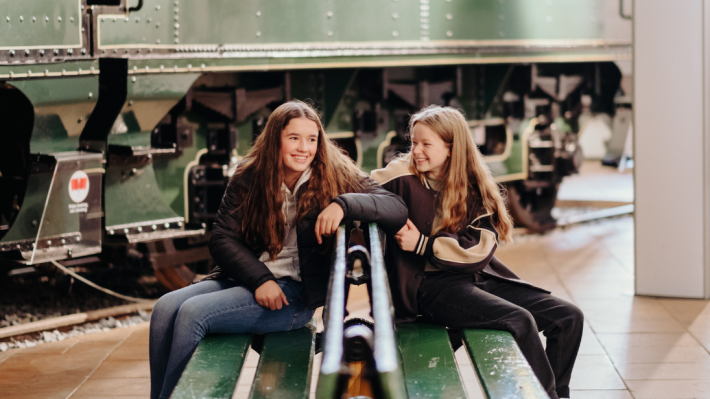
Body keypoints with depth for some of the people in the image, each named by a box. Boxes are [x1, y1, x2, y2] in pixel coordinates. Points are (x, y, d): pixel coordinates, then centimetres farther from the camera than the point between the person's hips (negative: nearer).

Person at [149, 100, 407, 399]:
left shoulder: (335, 176, -2)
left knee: (192, 313, -25)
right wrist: (260, 279, -14)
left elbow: (397, 210, -12)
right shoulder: (247, 178, 6)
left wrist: (343, 204, -29)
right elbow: (222, 238, 2)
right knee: (165, 308, -21)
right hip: (241, 278, 4)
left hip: (296, 294, -4)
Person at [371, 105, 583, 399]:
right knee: (520, 320, -29)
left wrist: (422, 244, -11)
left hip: (478, 276, 6)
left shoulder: (473, 186, 9)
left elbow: (479, 249, -2)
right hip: (433, 284, -5)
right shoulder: (402, 181, -1)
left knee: (569, 317, -6)